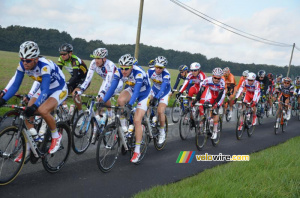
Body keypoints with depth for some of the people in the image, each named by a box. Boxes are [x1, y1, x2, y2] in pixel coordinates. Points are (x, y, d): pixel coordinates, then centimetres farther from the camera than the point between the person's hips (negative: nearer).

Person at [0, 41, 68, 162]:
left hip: (59, 90, -7)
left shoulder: (44, 66, -34)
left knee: (43, 110, -31)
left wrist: (34, 106, -52)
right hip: (44, 90, 7)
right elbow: (15, 85, -10)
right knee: (27, 113, -10)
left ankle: (56, 136, -5)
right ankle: (28, 148, 4)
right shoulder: (22, 65, -16)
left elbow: (45, 91, -39)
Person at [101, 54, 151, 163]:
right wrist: (103, 101, -36)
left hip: (144, 93, -4)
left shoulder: (139, 73, -36)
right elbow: (112, 87, -25)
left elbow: (136, 91, -45)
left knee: (137, 121, -14)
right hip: (131, 89, 4)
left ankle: (137, 151, -4)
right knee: (121, 100, -31)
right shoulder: (119, 72, -22)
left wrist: (130, 105, -58)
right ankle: (123, 125, -10)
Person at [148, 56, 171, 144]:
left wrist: (156, 98, -55)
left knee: (160, 111, -20)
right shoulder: (151, 71, -19)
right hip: (154, 90, 4)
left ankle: (162, 132, -1)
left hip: (164, 93, -4)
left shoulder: (166, 74, -30)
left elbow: (163, 88, -42)